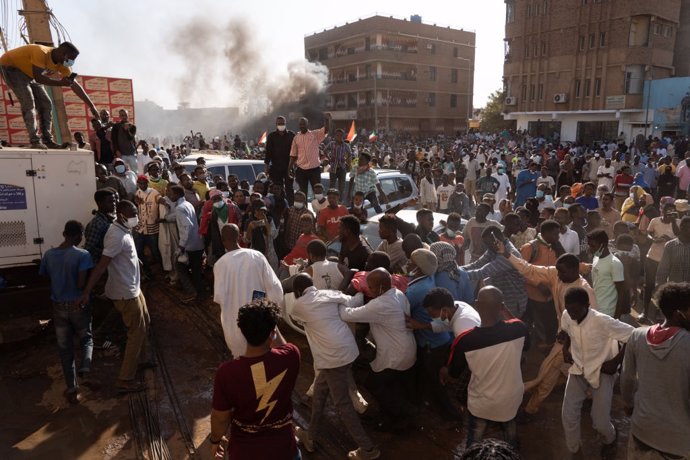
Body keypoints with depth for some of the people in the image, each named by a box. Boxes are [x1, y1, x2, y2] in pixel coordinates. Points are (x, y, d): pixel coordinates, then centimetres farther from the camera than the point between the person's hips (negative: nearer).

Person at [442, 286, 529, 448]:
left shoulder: (465, 340, -33)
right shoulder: (518, 328, -26)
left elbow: (453, 374, -13)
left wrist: (443, 371, 10)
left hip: (482, 403, -3)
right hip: (511, 397, 3)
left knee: (475, 442, 24)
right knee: (510, 429, 34)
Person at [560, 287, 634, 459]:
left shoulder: (603, 322, -31)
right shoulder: (566, 316, -14)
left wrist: (616, 361, -19)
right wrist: (565, 348, -3)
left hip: (601, 373, -4)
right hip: (577, 370, 4)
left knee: (599, 421, 3)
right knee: (568, 416, 2)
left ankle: (610, 440, 41)